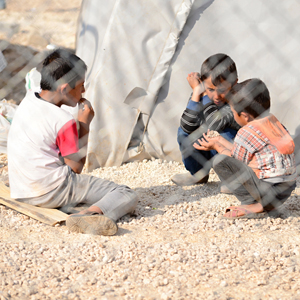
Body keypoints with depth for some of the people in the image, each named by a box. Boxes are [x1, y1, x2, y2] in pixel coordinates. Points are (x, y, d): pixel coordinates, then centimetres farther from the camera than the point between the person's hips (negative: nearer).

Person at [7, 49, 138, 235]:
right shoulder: (64, 121, -16)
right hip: (50, 193, -9)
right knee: (127, 196, -11)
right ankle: (92, 215, -36)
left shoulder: (27, 101, 7)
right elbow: (76, 167, -9)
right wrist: (84, 125, -4)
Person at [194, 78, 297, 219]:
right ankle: (266, 205, 11)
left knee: (220, 161, -12)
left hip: (269, 190, -9)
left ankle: (252, 205, -10)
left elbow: (236, 162, 1)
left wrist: (217, 147, 16)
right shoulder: (274, 123, 14)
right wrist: (221, 141, 30)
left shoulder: (246, 133, -12)